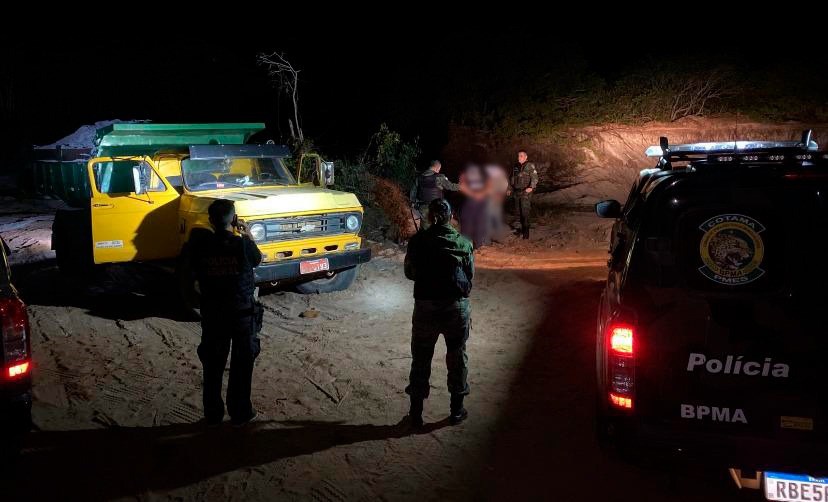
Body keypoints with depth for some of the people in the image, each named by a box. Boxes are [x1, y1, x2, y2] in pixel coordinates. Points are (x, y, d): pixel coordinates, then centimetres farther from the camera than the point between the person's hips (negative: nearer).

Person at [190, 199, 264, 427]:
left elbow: (197, 273, 4)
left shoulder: (200, 245, -11)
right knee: (242, 364, 11)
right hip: (243, 312, -2)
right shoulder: (243, 244, -16)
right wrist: (247, 236, 17)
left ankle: (213, 414, 22)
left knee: (212, 363, 14)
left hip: (212, 312, 2)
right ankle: (240, 413, 19)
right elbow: (257, 260, 4)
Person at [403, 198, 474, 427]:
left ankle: (416, 412, 18)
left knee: (421, 359, 12)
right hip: (457, 306, 1)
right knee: (457, 357, 15)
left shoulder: (417, 241, -3)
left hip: (425, 306, 0)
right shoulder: (464, 243, -2)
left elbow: (409, 273, 7)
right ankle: (457, 410, 24)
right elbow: (470, 276, 4)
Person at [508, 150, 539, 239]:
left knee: (525, 212, -11)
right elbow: (512, 179, 25)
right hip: (517, 192, 7)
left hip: (526, 193, -7)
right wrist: (510, 189, 22)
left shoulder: (530, 166, -6)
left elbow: (534, 178, -14)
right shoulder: (516, 167, 14)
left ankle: (526, 232, -9)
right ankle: (523, 228, 24)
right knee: (519, 212, 10)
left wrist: (531, 187, -28)